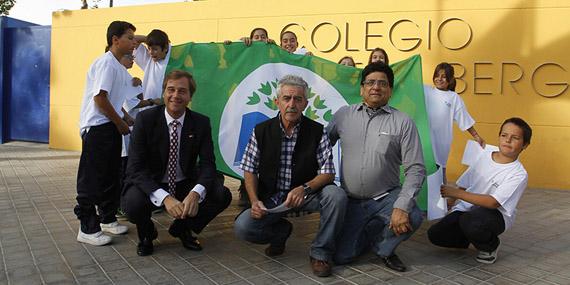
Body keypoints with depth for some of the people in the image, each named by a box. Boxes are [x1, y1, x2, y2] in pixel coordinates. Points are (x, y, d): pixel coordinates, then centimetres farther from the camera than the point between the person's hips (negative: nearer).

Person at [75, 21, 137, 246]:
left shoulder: (119, 66, 14)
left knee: (111, 176, 15)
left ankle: (107, 219, 27)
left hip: (111, 127, 10)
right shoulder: (106, 62, -14)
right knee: (91, 178, -3)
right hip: (97, 127, -10)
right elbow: (100, 98, -20)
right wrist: (120, 123, -13)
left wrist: (126, 119, 13)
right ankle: (87, 228, 5)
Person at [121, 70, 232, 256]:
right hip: (150, 184, -2)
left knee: (223, 195, -21)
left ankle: (182, 228, 9)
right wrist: (165, 197, -37)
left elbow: (207, 164, -13)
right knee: (133, 203, -34)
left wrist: (196, 193, -36)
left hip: (185, 185, 3)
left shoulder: (201, 123, -7)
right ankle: (146, 233, 5)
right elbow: (135, 168, -21)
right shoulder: (145, 119, -14)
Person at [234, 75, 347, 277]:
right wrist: (255, 201, -14)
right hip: (270, 197, 1)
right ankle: (281, 230, 13)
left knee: (337, 196, -30)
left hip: (306, 194, -1)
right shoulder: (261, 131, -2)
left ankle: (320, 253, -6)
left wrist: (304, 188, -28)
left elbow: (328, 174, -9)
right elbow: (250, 171, 2)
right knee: (242, 227, -23)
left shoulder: (317, 132, -6)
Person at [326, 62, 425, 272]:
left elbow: (415, 168, -11)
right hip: (351, 200, 2)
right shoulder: (343, 115, 1)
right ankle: (366, 234, 31)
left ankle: (382, 246, 4)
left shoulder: (403, 122, -6)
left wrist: (401, 206, -23)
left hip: (386, 197, -1)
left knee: (411, 218, -31)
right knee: (341, 257, -3)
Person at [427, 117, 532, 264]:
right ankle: (475, 237, 14)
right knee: (435, 234, -13)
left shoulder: (519, 175, -12)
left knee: (469, 221, -39)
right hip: (466, 208, 6)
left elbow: (493, 202, -23)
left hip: (494, 215, -5)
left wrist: (457, 193, -26)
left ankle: (490, 247, -4)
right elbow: (464, 185, 15)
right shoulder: (485, 156, 6)